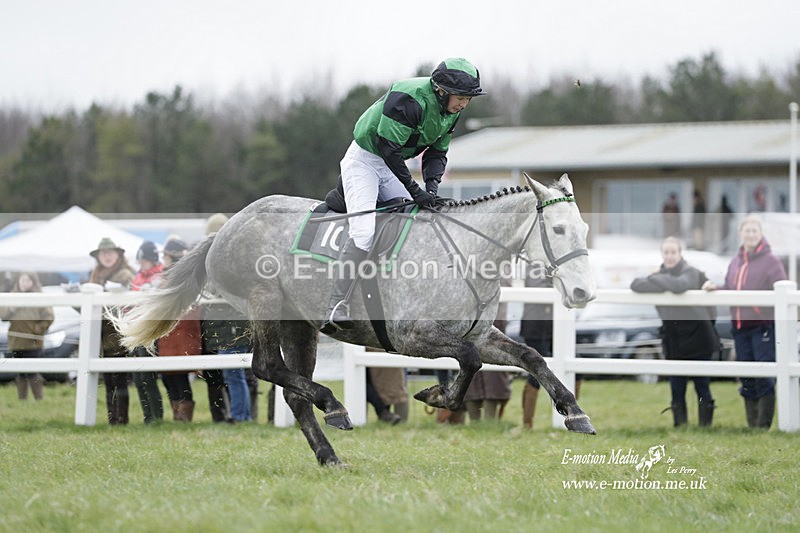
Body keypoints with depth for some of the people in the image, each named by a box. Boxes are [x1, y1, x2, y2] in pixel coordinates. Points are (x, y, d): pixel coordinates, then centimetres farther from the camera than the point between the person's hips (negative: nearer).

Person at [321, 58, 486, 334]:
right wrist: (414, 190, -28)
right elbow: (388, 147, -30)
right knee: (363, 231, -23)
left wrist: (432, 184, -13)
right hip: (363, 161, -9)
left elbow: (437, 152, 7)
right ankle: (336, 309, -27)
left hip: (391, 166, 9)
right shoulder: (410, 99, -29)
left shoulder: (451, 112, -1)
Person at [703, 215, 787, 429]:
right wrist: (715, 288, 0)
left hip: (763, 325, -6)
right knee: (747, 379, 12)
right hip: (740, 326, 6)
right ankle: (752, 425, 20)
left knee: (765, 378, -4)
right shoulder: (736, 261, 13)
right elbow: (730, 289, 18)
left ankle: (763, 425, 1)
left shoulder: (771, 261, -5)